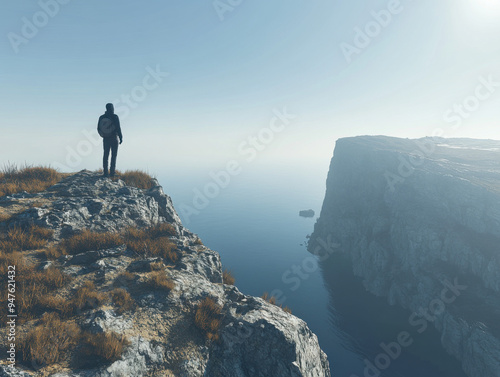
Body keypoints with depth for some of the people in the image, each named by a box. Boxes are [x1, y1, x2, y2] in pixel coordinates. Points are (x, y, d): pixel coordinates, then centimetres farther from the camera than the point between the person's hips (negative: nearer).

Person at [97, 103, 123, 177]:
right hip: (114, 138, -4)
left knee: (105, 155, 9)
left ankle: (105, 172, 7)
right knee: (114, 155, 2)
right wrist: (121, 138, -5)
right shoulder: (115, 117, -10)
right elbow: (118, 128, -13)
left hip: (105, 139, 4)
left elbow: (98, 128, 7)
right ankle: (112, 172, -3)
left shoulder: (101, 117, 2)